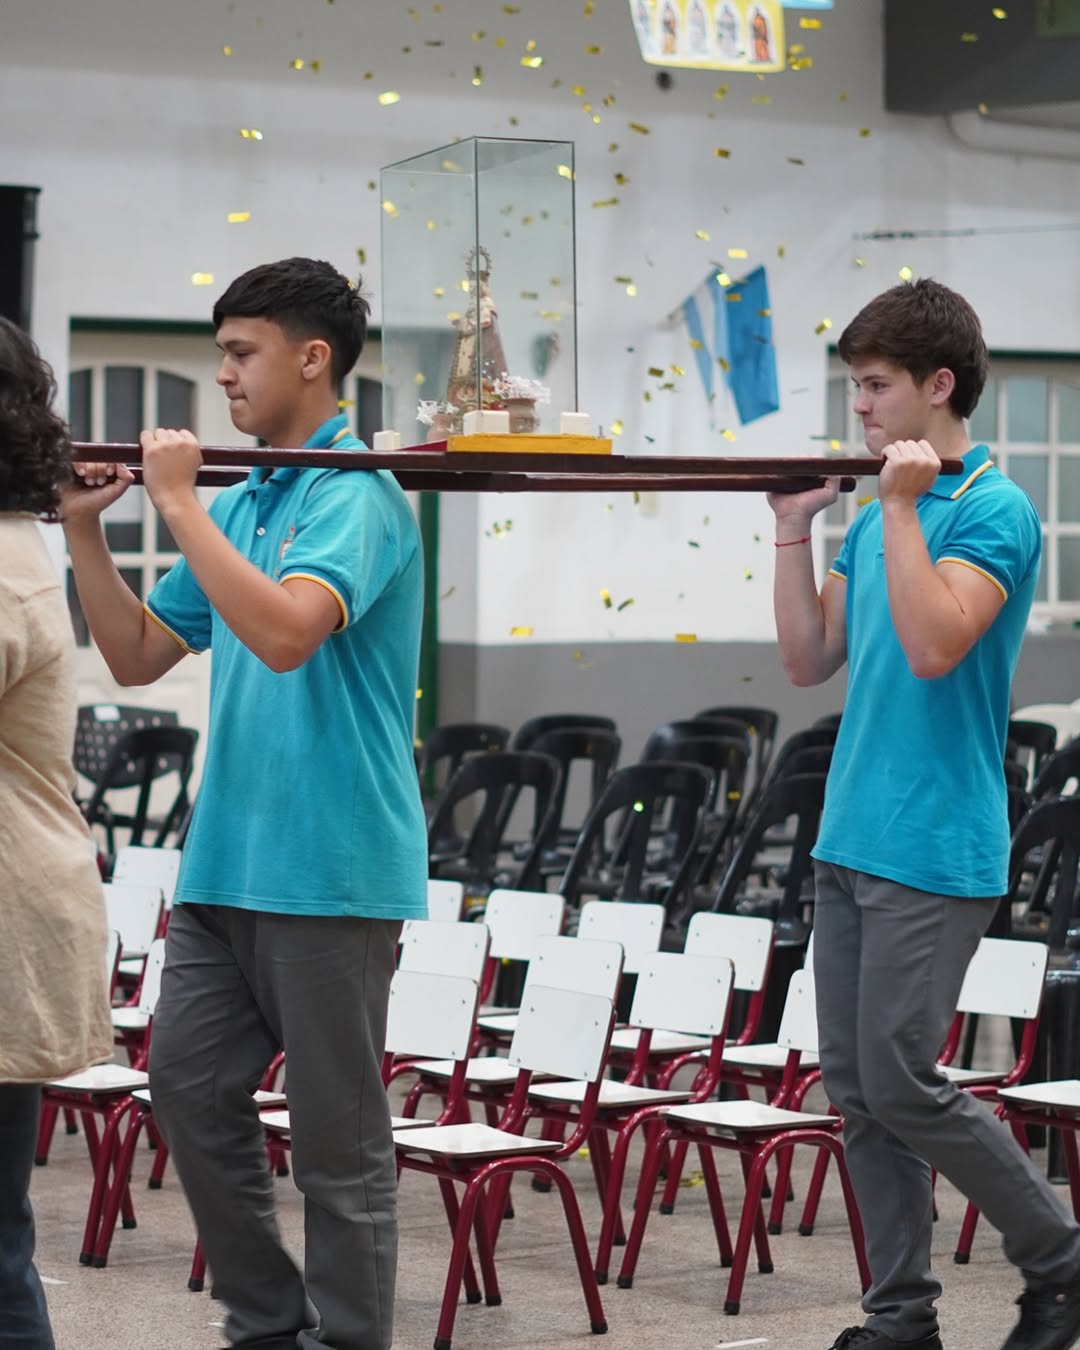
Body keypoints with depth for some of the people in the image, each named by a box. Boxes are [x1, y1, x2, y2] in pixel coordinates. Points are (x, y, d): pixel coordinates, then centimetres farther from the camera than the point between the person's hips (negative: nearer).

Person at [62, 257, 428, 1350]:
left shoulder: (358, 495, -11)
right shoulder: (236, 504, 14)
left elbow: (287, 631, -28)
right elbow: (139, 656, 16)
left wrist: (177, 501, -20)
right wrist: (84, 532, 4)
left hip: (327, 873, -8)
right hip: (225, 861, 8)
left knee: (336, 1139, 0)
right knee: (190, 1089, 11)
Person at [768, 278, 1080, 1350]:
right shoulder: (874, 523, 13)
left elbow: (934, 645, -24)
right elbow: (808, 660, 14)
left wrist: (901, 508, -19)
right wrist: (795, 529, 7)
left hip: (931, 853, -8)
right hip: (848, 846, 8)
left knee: (899, 1084, -7)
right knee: (854, 1089, 8)